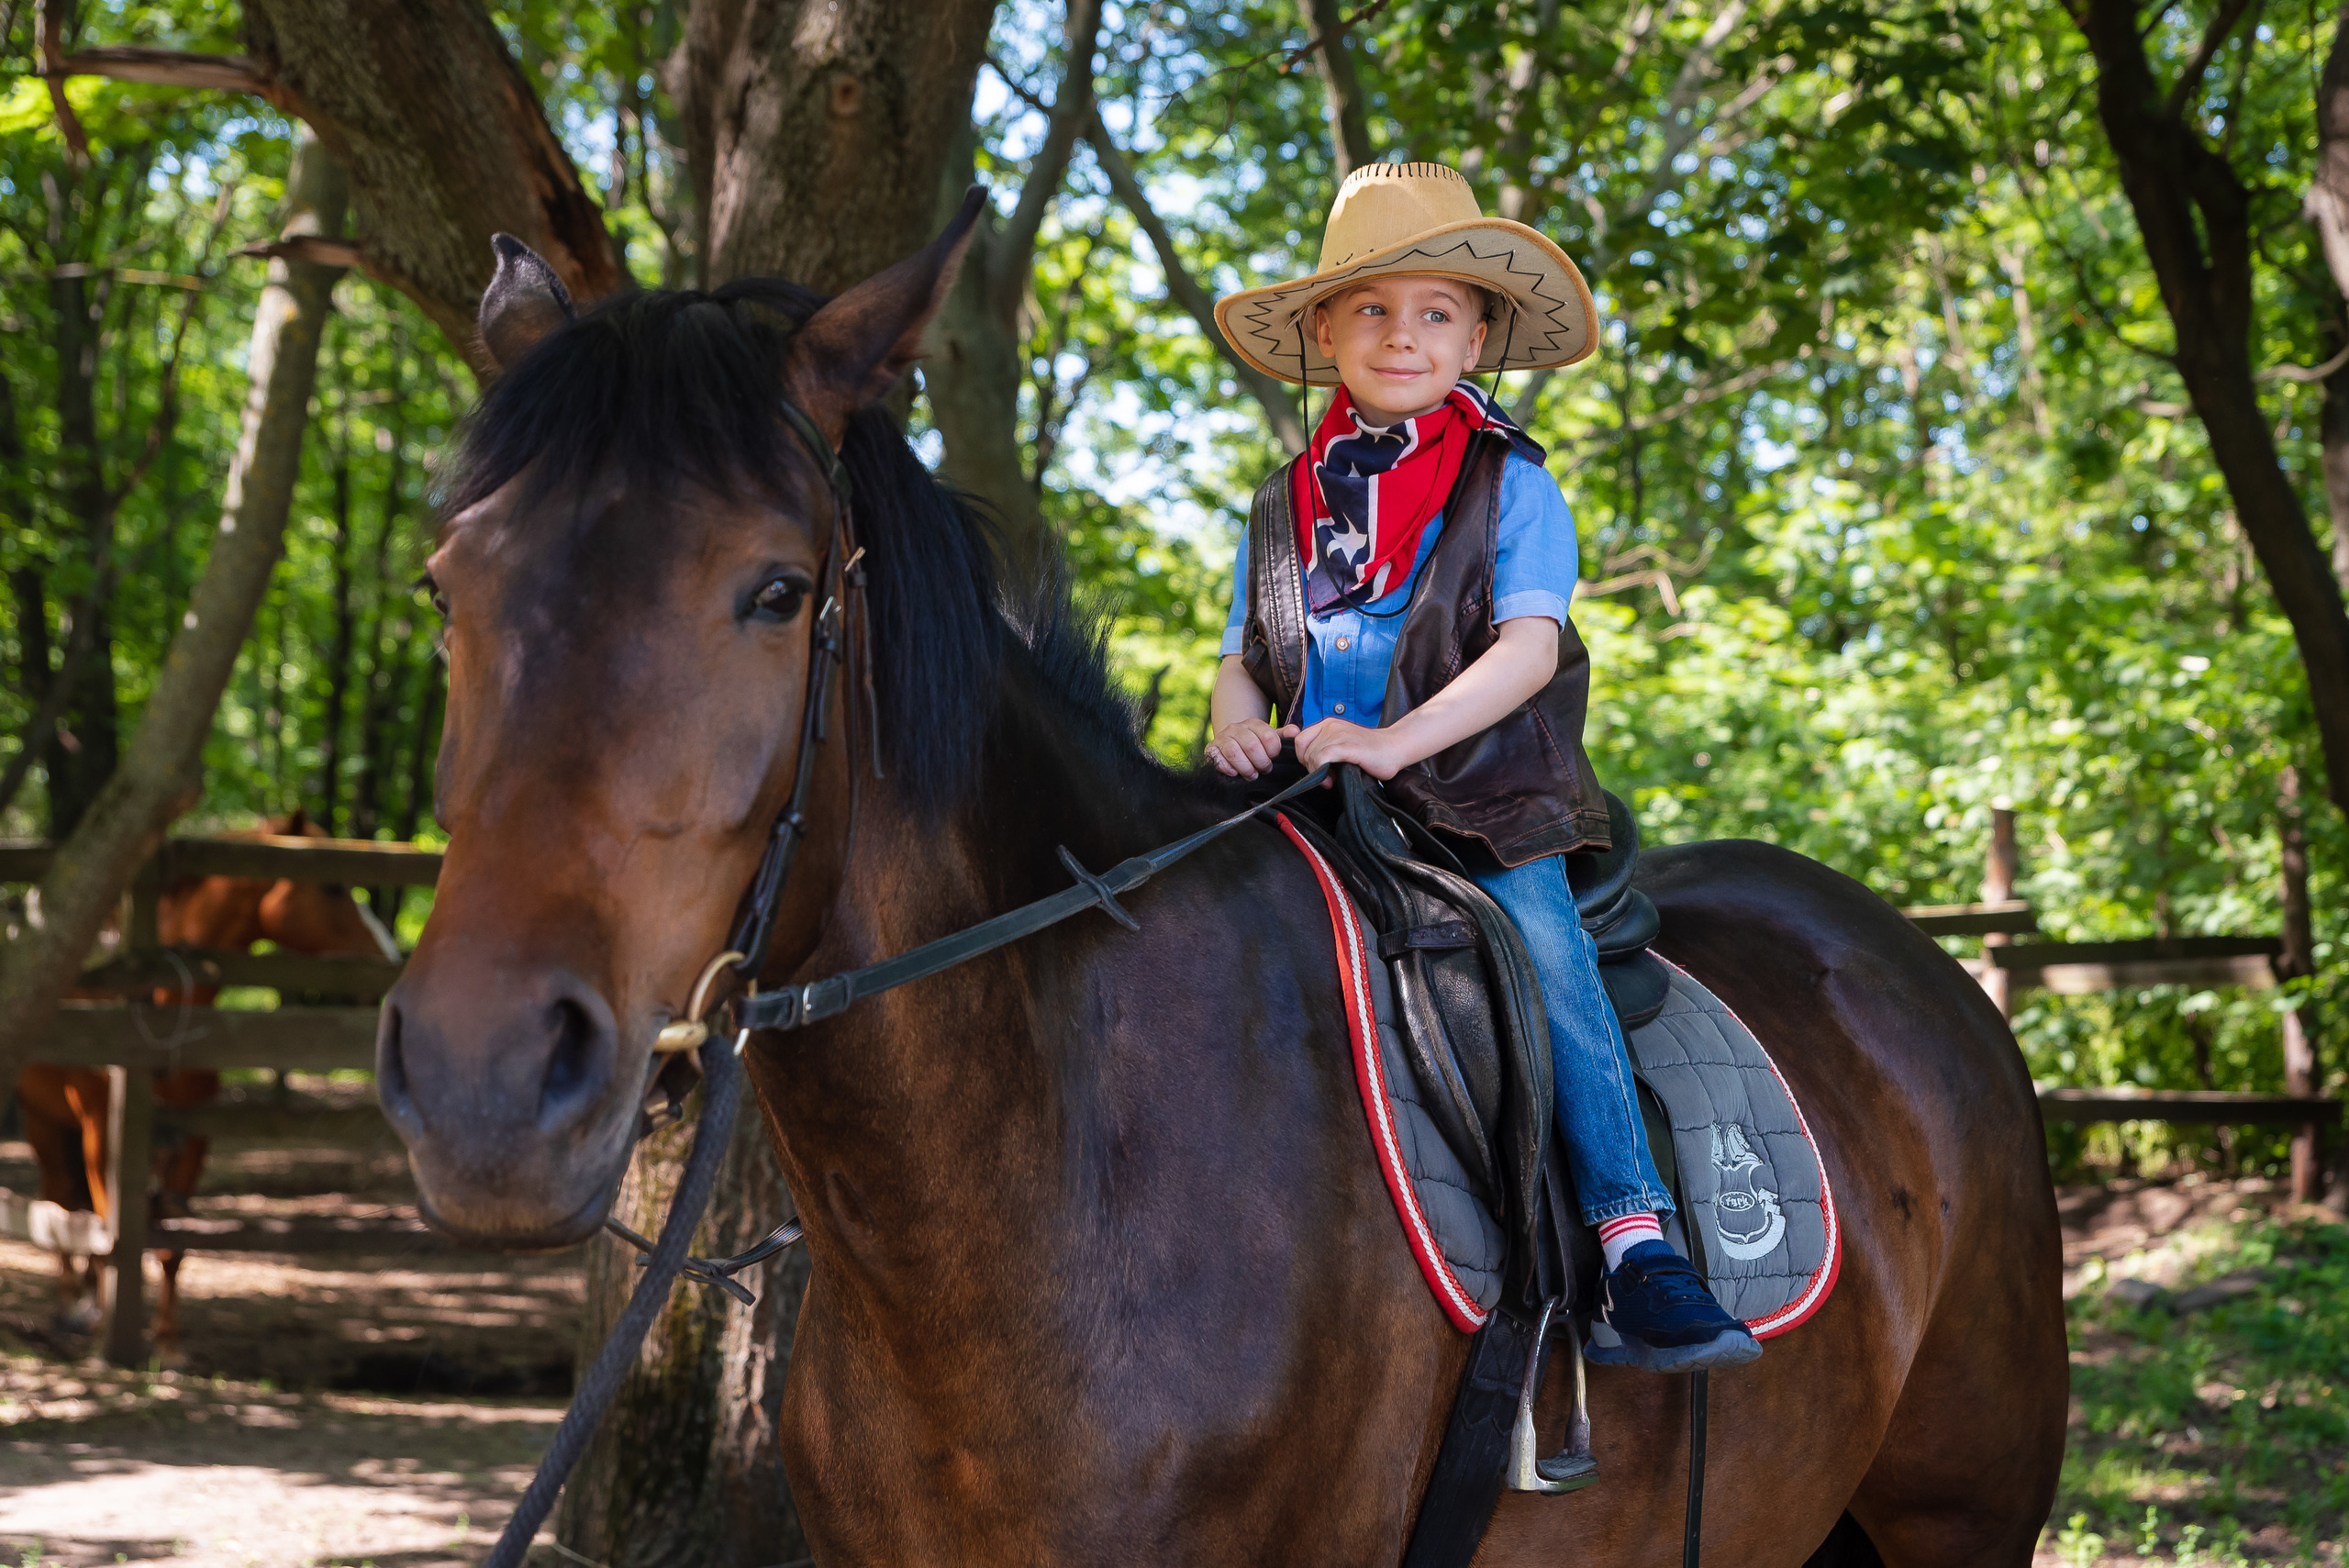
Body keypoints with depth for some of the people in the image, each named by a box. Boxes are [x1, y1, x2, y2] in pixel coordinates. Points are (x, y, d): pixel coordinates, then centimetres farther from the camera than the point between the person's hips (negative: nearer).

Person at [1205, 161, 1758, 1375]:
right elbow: (1243, 657, 17)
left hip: (1482, 801, -3)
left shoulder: (1509, 487, 4)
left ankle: (1637, 1249, -28)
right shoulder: (1287, 504, 17)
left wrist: (1397, 739, -22)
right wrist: (1236, 721, -9)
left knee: (1546, 952, -25)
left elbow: (1528, 646, -9)